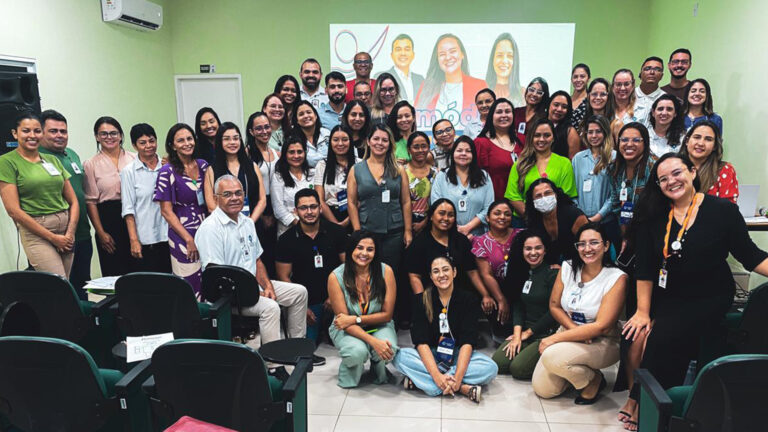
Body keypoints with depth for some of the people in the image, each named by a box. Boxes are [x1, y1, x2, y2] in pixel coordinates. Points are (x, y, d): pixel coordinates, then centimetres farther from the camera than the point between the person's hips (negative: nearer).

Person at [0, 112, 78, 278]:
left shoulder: (53, 160, 13)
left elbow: (73, 201, 13)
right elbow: (14, 210, -7)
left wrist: (70, 233, -2)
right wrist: (52, 237, -9)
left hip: (66, 229, 5)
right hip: (35, 232, -5)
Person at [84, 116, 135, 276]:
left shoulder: (134, 158, 8)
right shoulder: (90, 165, 4)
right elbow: (91, 201, 1)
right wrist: (100, 233, -4)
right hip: (109, 220, -1)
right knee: (113, 273, 2)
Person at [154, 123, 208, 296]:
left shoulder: (203, 165, 7)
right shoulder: (167, 171, -6)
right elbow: (166, 211, -7)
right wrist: (189, 239, -11)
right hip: (183, 237, -4)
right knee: (191, 286, 0)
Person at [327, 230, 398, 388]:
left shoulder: (385, 271, -12)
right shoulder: (336, 277, -15)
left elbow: (387, 314, -7)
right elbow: (343, 319, -16)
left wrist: (356, 319, -20)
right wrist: (373, 341, -29)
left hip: (379, 326, 2)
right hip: (347, 329, -1)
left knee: (389, 350, -30)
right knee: (358, 352, -33)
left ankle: (378, 369, 8)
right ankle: (348, 375, 5)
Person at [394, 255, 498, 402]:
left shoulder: (467, 299, -7)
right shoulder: (421, 300, -6)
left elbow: (467, 341, -16)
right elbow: (421, 341, -16)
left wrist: (457, 378, -31)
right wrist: (437, 376, -31)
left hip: (458, 355, 0)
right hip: (430, 356, 0)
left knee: (491, 368, -29)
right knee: (400, 357, -29)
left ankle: (419, 380, -28)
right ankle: (463, 388, -32)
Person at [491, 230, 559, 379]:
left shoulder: (553, 273, -10)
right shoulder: (522, 273, 10)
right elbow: (517, 305, 5)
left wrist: (528, 332, -6)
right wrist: (517, 335, -8)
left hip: (548, 334, -7)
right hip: (525, 332, 7)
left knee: (518, 368, -20)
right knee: (497, 363, -9)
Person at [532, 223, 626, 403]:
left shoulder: (617, 278, -17)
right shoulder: (568, 268, -2)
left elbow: (601, 326, -21)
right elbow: (554, 306, 4)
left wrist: (555, 338, -21)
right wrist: (574, 328, -16)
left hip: (603, 342, -5)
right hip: (569, 333, 5)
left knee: (552, 357, -31)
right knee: (542, 389, -9)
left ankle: (594, 380, -2)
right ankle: (575, 371, 20)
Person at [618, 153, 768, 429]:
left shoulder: (722, 210, -8)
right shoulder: (654, 217, -1)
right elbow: (645, 267, -4)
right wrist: (643, 312, -7)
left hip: (710, 299, -3)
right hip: (668, 297, 3)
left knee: (662, 339, -24)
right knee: (638, 335, -21)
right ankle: (635, 398, 1)